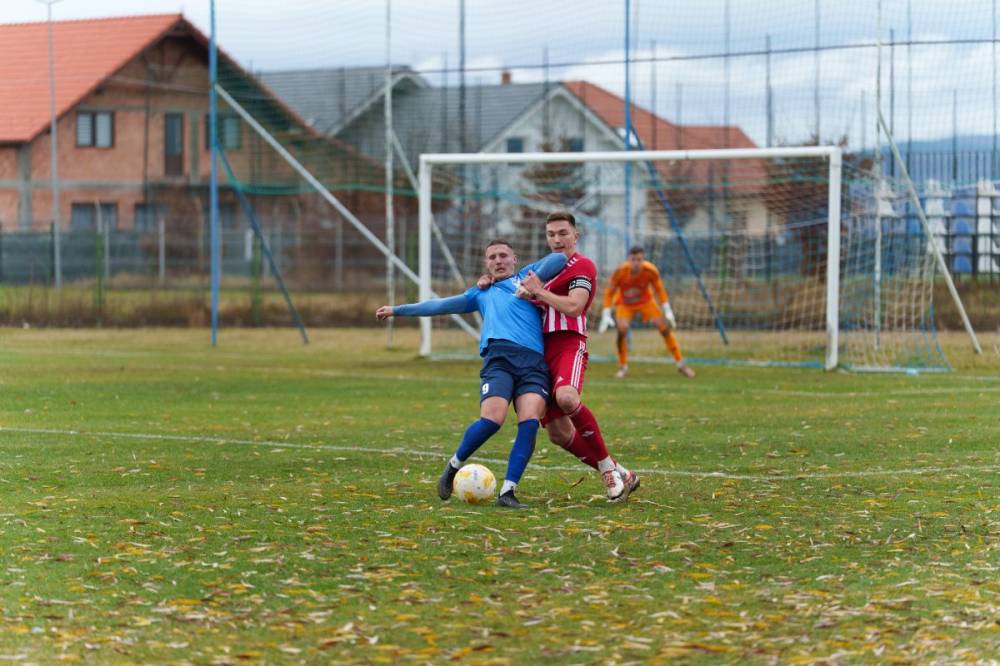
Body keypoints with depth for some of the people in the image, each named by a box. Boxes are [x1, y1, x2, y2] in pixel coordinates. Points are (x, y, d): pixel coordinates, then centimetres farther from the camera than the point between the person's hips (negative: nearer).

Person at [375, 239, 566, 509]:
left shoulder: (526, 277, 28)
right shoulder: (482, 293, 32)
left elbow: (558, 259, 18)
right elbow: (440, 305, 37)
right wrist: (397, 310, 40)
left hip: (534, 363, 0)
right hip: (499, 357, 0)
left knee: (529, 422, -21)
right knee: (492, 419, -23)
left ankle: (507, 492, -20)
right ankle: (454, 466, 1)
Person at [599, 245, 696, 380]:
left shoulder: (650, 270, -27)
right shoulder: (620, 271, -31)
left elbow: (659, 289, -8)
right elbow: (609, 292, -18)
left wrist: (667, 311, -11)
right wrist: (606, 315, -22)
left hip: (645, 301, 2)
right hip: (624, 303, -2)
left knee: (665, 326, -7)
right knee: (622, 328, -27)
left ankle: (680, 364, 9)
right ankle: (622, 366, -6)